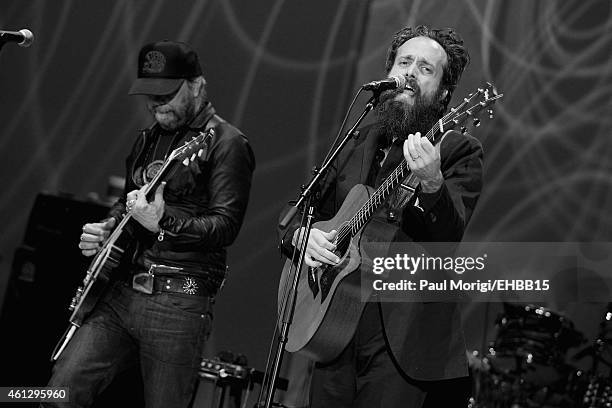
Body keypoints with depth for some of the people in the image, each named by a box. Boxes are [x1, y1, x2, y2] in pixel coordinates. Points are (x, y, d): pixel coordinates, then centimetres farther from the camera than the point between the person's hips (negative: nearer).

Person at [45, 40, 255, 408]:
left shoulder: (225, 143, -5)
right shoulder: (149, 139, 20)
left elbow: (226, 226, -14)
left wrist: (164, 223, -27)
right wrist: (105, 229, 10)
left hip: (179, 303, -7)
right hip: (122, 292, 7)